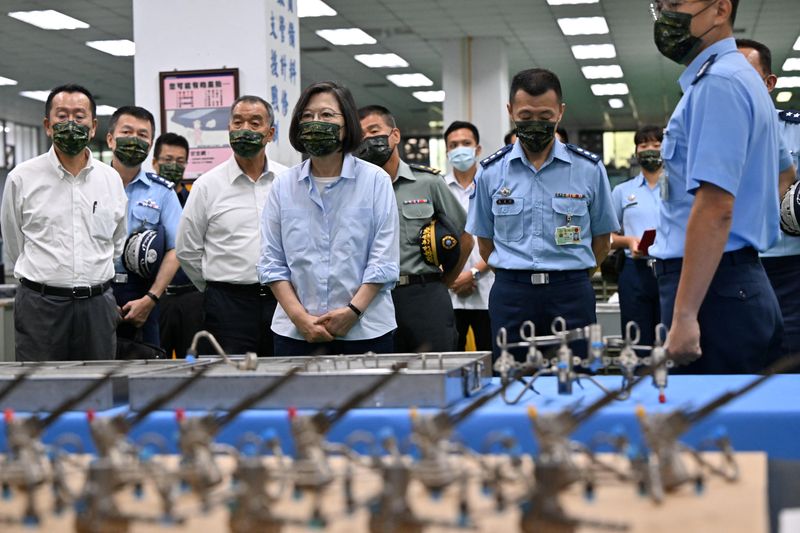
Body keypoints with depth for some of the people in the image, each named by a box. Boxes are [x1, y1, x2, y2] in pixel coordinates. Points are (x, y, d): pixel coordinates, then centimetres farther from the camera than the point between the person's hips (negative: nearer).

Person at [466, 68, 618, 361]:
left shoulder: (590, 169, 2)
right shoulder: (491, 172, 5)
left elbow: (601, 240, 11)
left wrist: (568, 278, 10)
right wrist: (517, 277, 11)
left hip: (571, 294, -1)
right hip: (511, 295, 1)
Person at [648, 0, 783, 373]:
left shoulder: (717, 83, -14)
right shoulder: (739, 78, 20)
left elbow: (715, 206, -23)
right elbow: (783, 173, 32)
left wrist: (684, 315, -26)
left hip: (713, 290, -10)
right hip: (742, 283, 10)